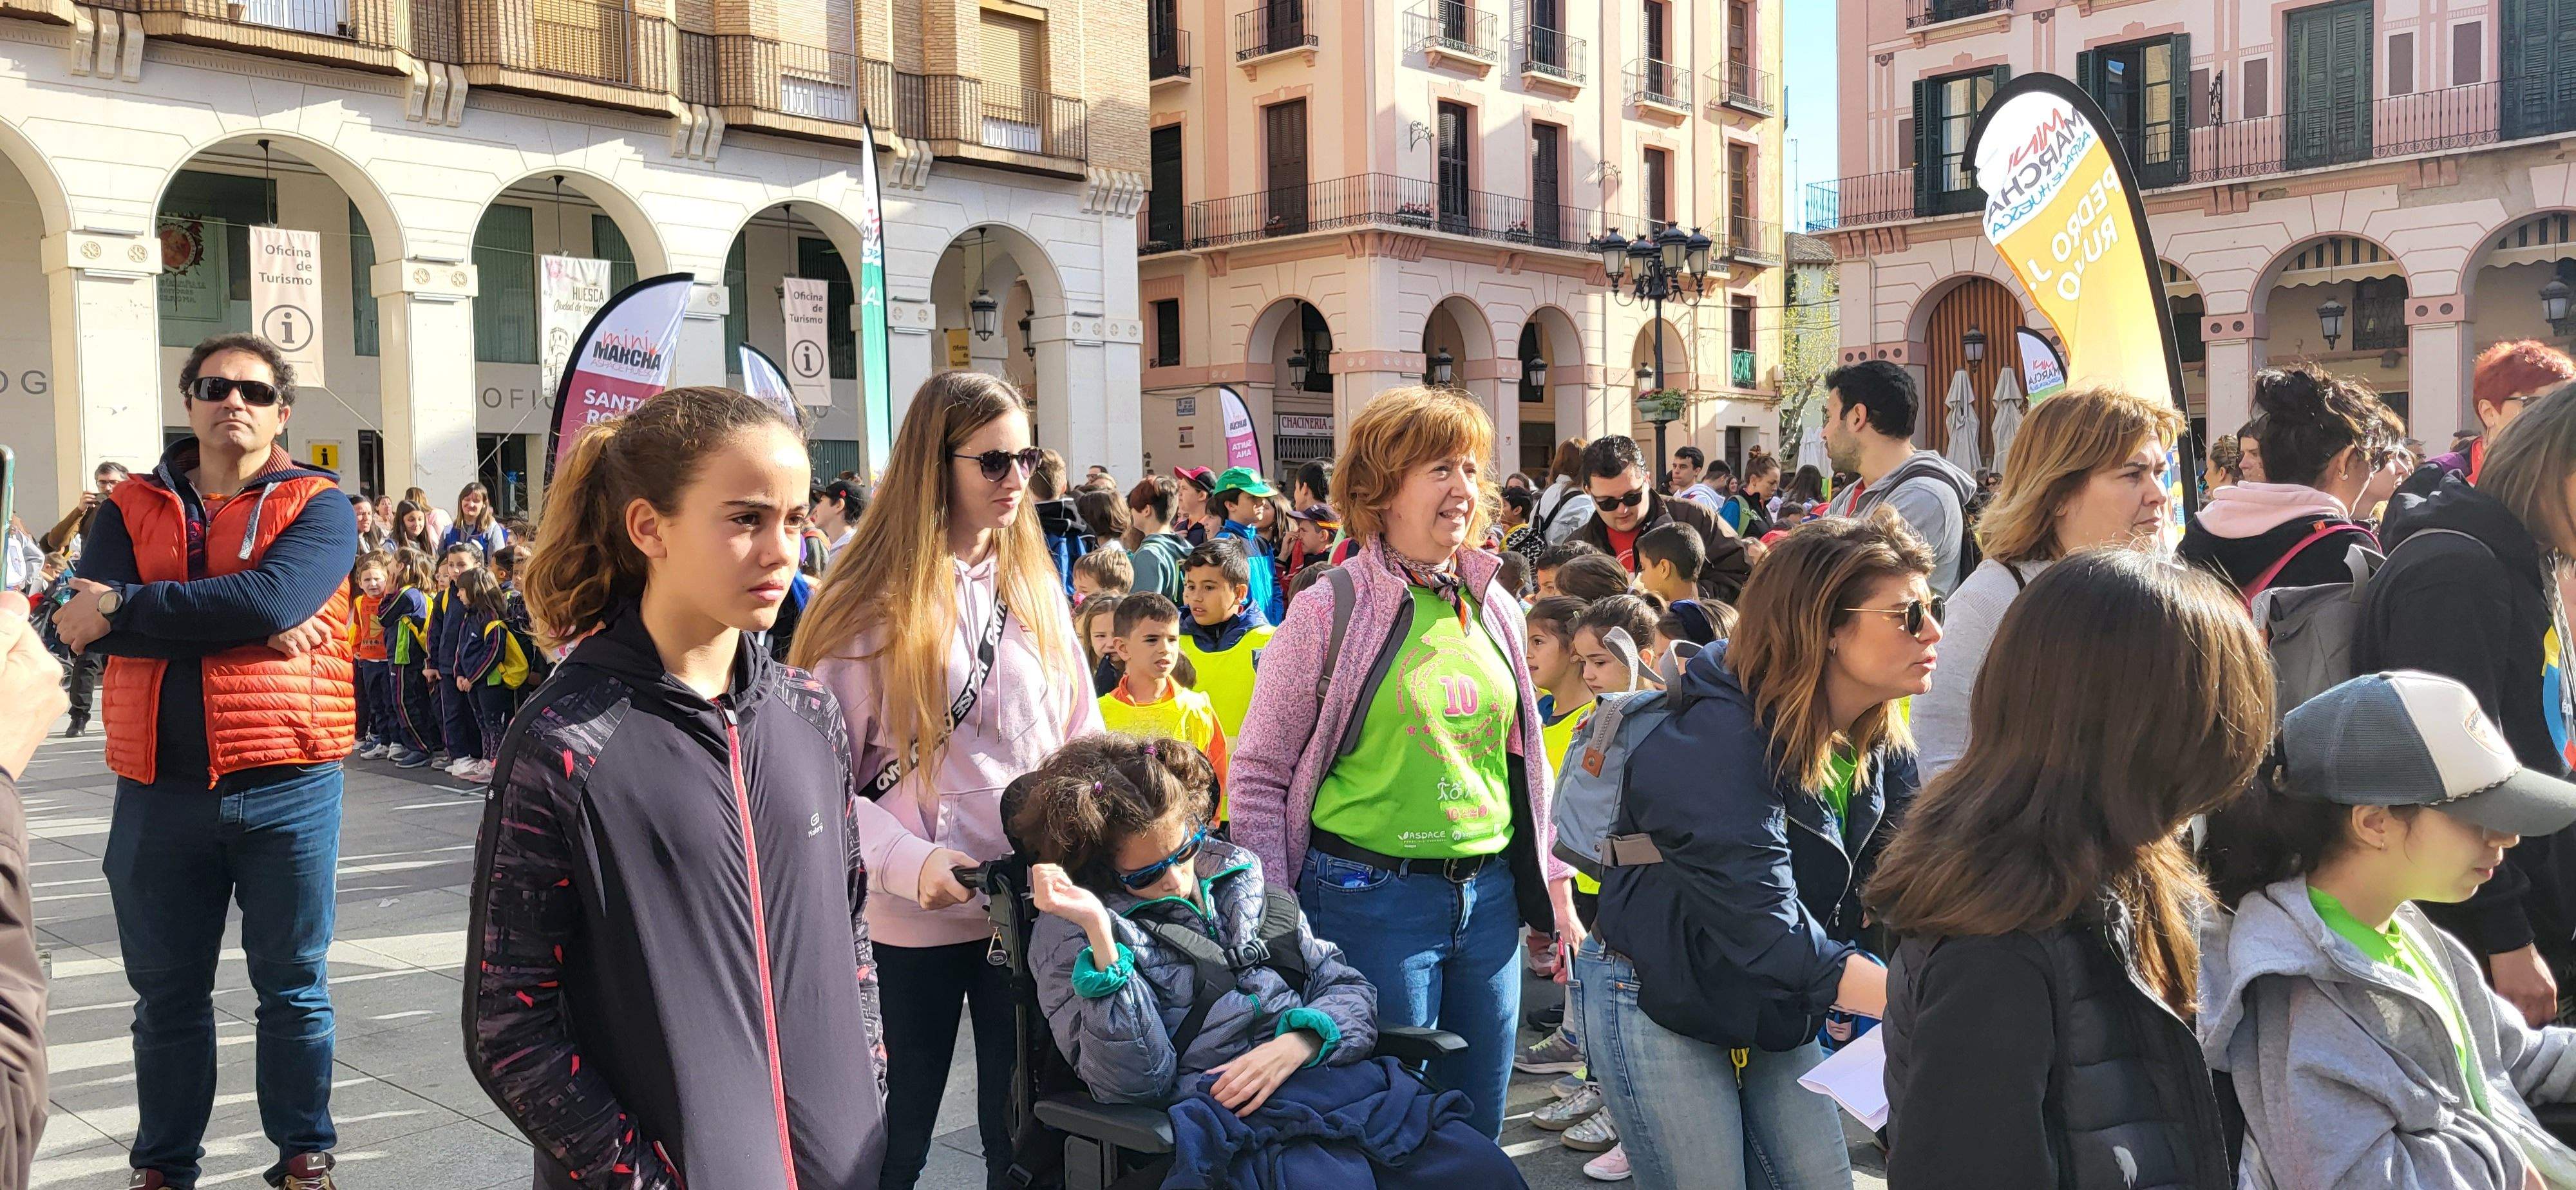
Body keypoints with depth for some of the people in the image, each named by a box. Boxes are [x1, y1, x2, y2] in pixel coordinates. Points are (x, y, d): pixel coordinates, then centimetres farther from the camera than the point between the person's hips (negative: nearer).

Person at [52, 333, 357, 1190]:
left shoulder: (317, 507, 0)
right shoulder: (132, 508, 9)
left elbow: (273, 598, -20)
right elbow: (85, 621, -8)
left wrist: (125, 608, -14)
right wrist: (243, 626, -17)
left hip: (285, 788, -3)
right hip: (159, 790, 3)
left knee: (292, 985, 9)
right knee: (167, 992, 15)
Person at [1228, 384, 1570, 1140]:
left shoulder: (1495, 609, 9)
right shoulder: (1330, 610, -8)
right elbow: (1259, 775, -6)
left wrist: (1549, 881, 15)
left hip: (1488, 898, 5)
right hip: (1373, 899, -5)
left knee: (1476, 1134, 15)